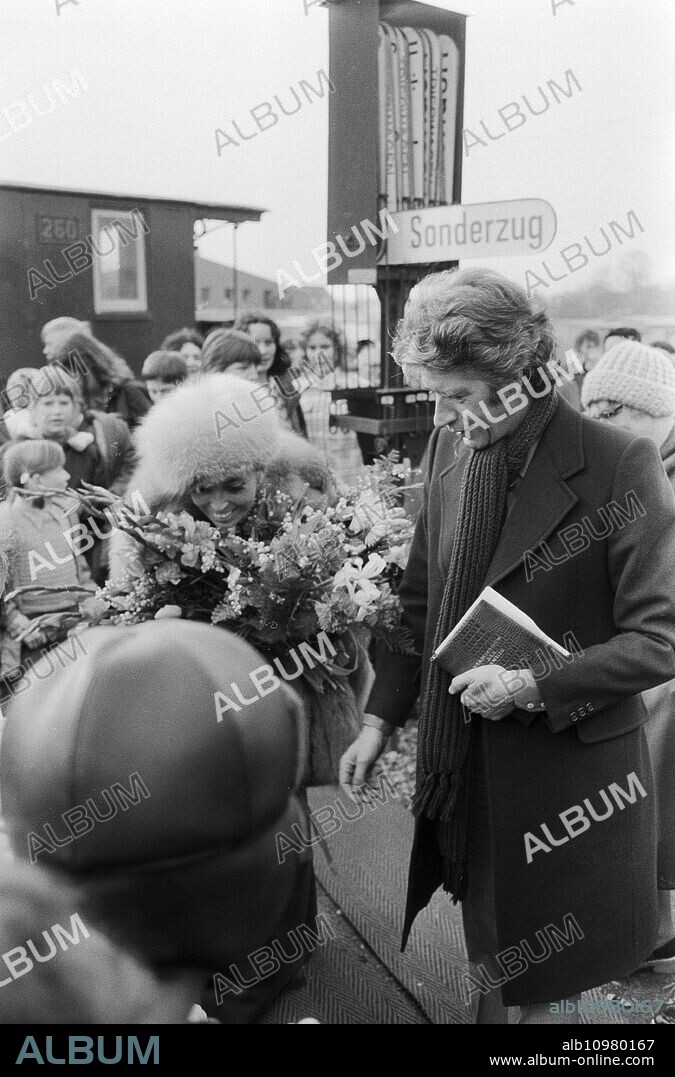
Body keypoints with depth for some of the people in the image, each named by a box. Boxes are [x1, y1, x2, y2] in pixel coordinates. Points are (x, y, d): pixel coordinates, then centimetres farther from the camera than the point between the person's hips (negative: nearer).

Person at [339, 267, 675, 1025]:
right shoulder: (450, 447, -2)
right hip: (463, 757, 5)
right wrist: (380, 717, 1)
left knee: (545, 980, 15)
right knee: (484, 946, 24)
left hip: (566, 764, -4)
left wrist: (534, 687, -22)